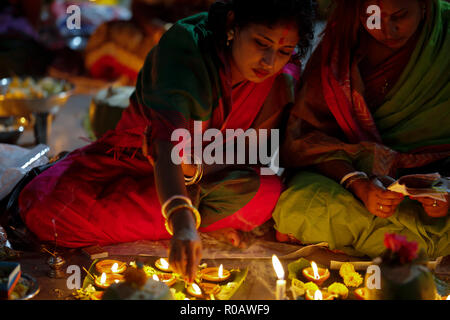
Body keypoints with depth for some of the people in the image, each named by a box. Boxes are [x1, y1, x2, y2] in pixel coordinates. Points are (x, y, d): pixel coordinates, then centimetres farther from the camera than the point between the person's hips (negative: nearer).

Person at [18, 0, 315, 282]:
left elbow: (246, 161, -11)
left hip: (204, 176, 3)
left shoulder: (281, 80, -15)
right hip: (134, 160, -2)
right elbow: (167, 142, -45)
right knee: (44, 203, -23)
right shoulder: (185, 46, -30)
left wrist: (196, 168, -31)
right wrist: (183, 224, -59)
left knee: (270, 193, -30)